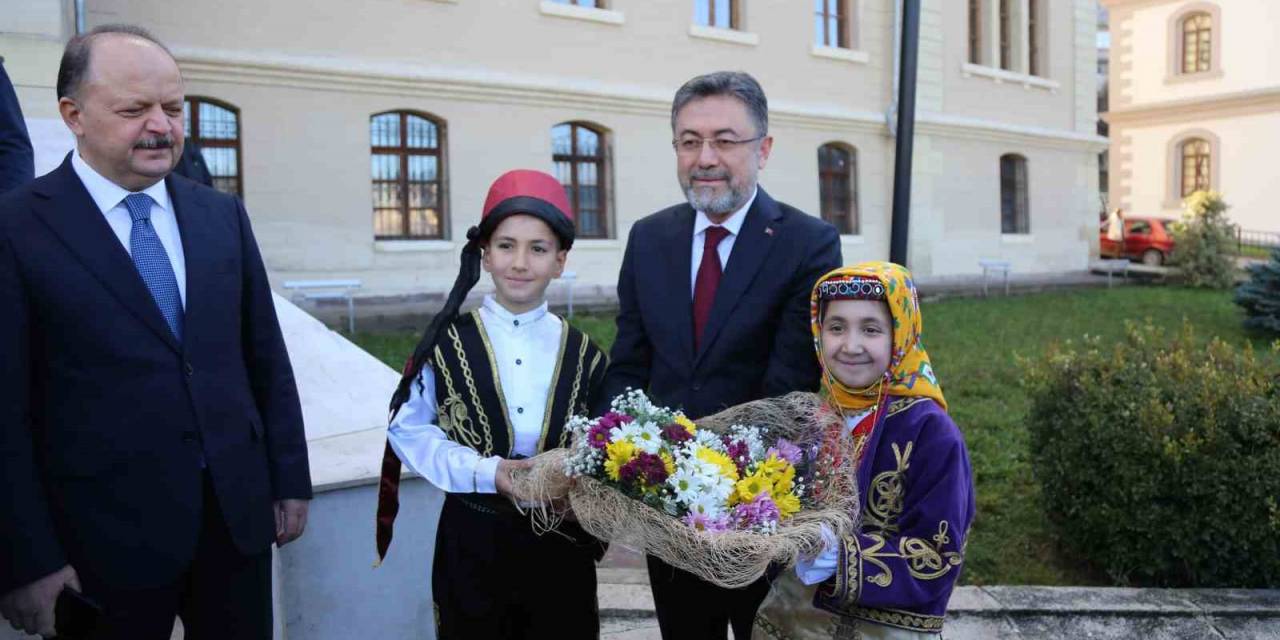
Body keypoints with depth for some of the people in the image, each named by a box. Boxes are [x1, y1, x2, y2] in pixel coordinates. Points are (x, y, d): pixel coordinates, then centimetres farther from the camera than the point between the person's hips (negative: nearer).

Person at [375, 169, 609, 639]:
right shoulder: (447, 344, -5)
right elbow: (407, 430, -3)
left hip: (561, 544, 2)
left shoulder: (581, 354, 0)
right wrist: (485, 472, -16)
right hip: (473, 542, -1)